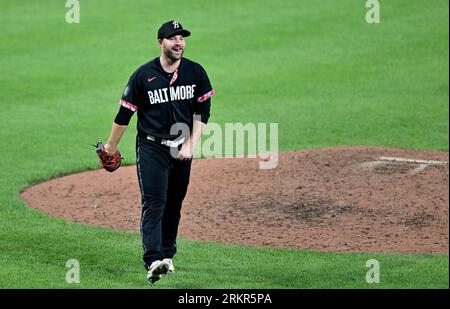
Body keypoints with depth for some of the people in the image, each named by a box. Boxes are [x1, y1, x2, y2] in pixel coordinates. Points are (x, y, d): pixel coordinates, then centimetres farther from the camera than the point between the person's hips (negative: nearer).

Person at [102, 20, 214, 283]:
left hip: (182, 150, 3)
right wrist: (110, 148, 8)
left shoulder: (196, 73, 2)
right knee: (154, 203, -14)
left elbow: (202, 113, 4)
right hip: (151, 148, -3)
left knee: (174, 205, 9)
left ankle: (167, 255, 21)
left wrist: (191, 146, -6)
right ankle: (154, 261, -25)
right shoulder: (143, 75, -6)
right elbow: (125, 113, 1)